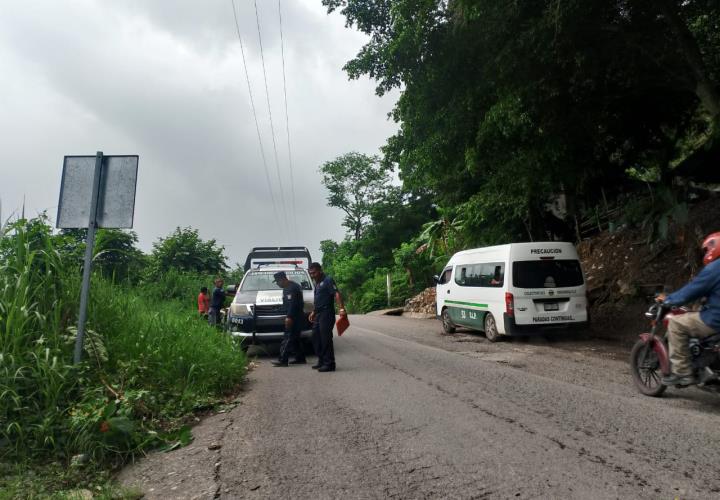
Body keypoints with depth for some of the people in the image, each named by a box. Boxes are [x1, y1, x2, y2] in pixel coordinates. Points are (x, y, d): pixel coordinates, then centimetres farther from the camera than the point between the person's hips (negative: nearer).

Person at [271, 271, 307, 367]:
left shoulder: (292, 288, -16)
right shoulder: (287, 288, 17)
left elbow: (293, 304, -24)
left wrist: (289, 317, -25)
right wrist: (288, 316, 20)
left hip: (295, 317, -11)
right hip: (293, 317, 11)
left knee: (288, 338, -10)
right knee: (294, 339, 13)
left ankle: (283, 360, -10)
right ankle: (300, 358, 18)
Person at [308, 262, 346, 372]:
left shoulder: (327, 280, -9)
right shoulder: (317, 283, 19)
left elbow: (337, 294, -21)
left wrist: (341, 308, -32)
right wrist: (313, 312, 28)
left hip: (326, 314, -10)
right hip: (318, 315, 10)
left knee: (326, 339, -9)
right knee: (316, 338, 12)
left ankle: (329, 363, -3)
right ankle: (321, 361, 22)